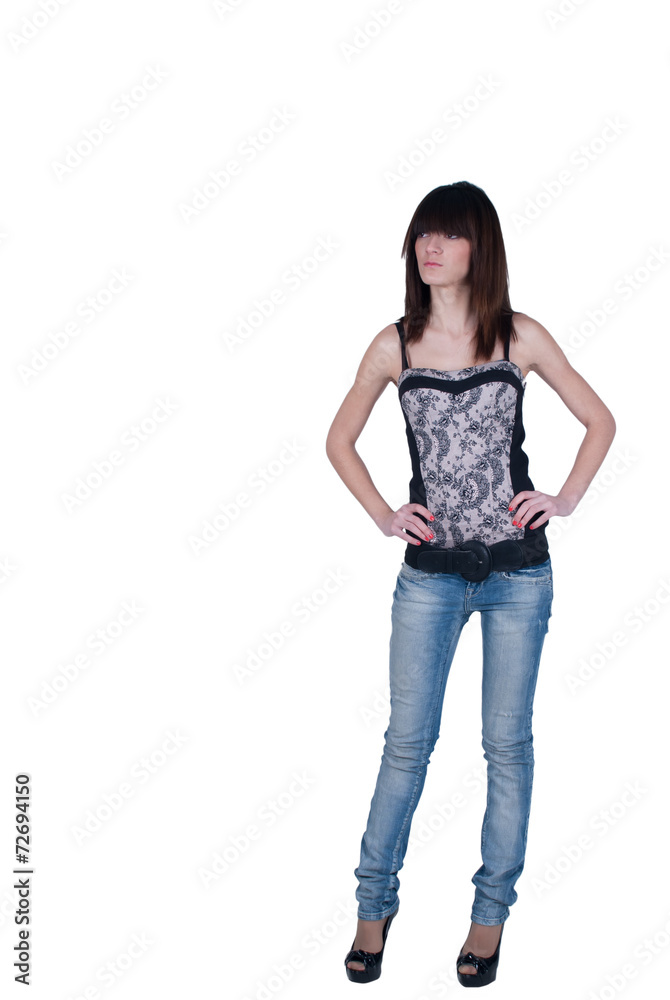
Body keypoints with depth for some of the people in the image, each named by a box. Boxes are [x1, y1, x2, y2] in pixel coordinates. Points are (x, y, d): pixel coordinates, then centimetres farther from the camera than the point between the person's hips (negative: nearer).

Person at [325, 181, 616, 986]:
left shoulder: (521, 337, -2)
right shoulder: (395, 345, 0)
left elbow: (600, 420, 8)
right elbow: (340, 440, 12)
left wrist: (565, 499, -3)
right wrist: (383, 515, 2)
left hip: (519, 571, 0)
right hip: (430, 573, 0)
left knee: (507, 743, 8)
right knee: (407, 740, 5)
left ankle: (491, 911, 24)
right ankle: (375, 903, 22)